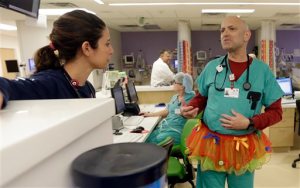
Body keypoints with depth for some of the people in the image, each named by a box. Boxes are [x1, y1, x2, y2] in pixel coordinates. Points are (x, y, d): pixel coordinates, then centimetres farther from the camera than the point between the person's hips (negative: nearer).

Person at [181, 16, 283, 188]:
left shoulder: (262, 70, -4)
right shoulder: (212, 67, -1)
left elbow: (276, 111, -1)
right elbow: (201, 97, 11)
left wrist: (250, 123, -17)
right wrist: (191, 109, -10)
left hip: (245, 148, 0)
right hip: (209, 144, 1)